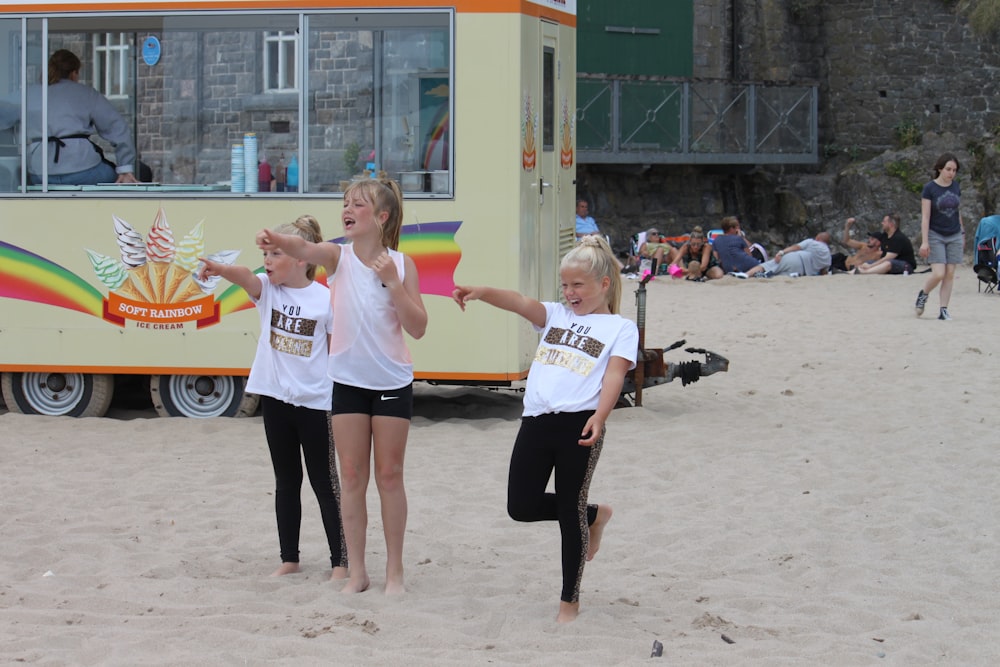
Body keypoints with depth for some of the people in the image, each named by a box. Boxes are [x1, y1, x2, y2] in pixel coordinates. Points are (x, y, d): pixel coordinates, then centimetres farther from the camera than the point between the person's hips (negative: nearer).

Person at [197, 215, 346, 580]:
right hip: (276, 399, 4)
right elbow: (245, 276, -24)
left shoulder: (325, 299, -9)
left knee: (324, 483, 2)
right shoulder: (268, 289, -1)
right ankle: (289, 559, 22)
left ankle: (341, 562, 8)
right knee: (286, 481, 13)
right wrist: (218, 269, -45)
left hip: (315, 402, -4)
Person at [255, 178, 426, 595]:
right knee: (352, 477, 4)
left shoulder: (401, 264, -6)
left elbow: (418, 328, -10)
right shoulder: (339, 257, -7)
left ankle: (394, 571, 15)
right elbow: (304, 249, -31)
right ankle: (357, 572, 12)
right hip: (348, 380, 1)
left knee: (389, 476, 5)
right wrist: (278, 241, -53)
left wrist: (393, 283, -22)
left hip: (392, 382, -1)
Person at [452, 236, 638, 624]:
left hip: (579, 425, -6)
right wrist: (480, 292, -19)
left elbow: (614, 375, -10)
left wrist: (599, 417, -27)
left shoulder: (620, 329, 5)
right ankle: (594, 515, 31)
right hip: (536, 420, 6)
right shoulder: (555, 316, 19)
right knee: (522, 506, 6)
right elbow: (520, 303, 1)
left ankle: (569, 601, 17)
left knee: (571, 511, 2)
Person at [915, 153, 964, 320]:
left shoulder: (956, 187, 5)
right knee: (938, 273, -13)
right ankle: (923, 295, 15)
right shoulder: (930, 188, -9)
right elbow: (925, 216, -11)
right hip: (935, 235, -4)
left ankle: (944, 309, 5)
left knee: (950, 274, 0)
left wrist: (962, 234, 16)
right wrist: (924, 241, -16)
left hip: (954, 236, 4)